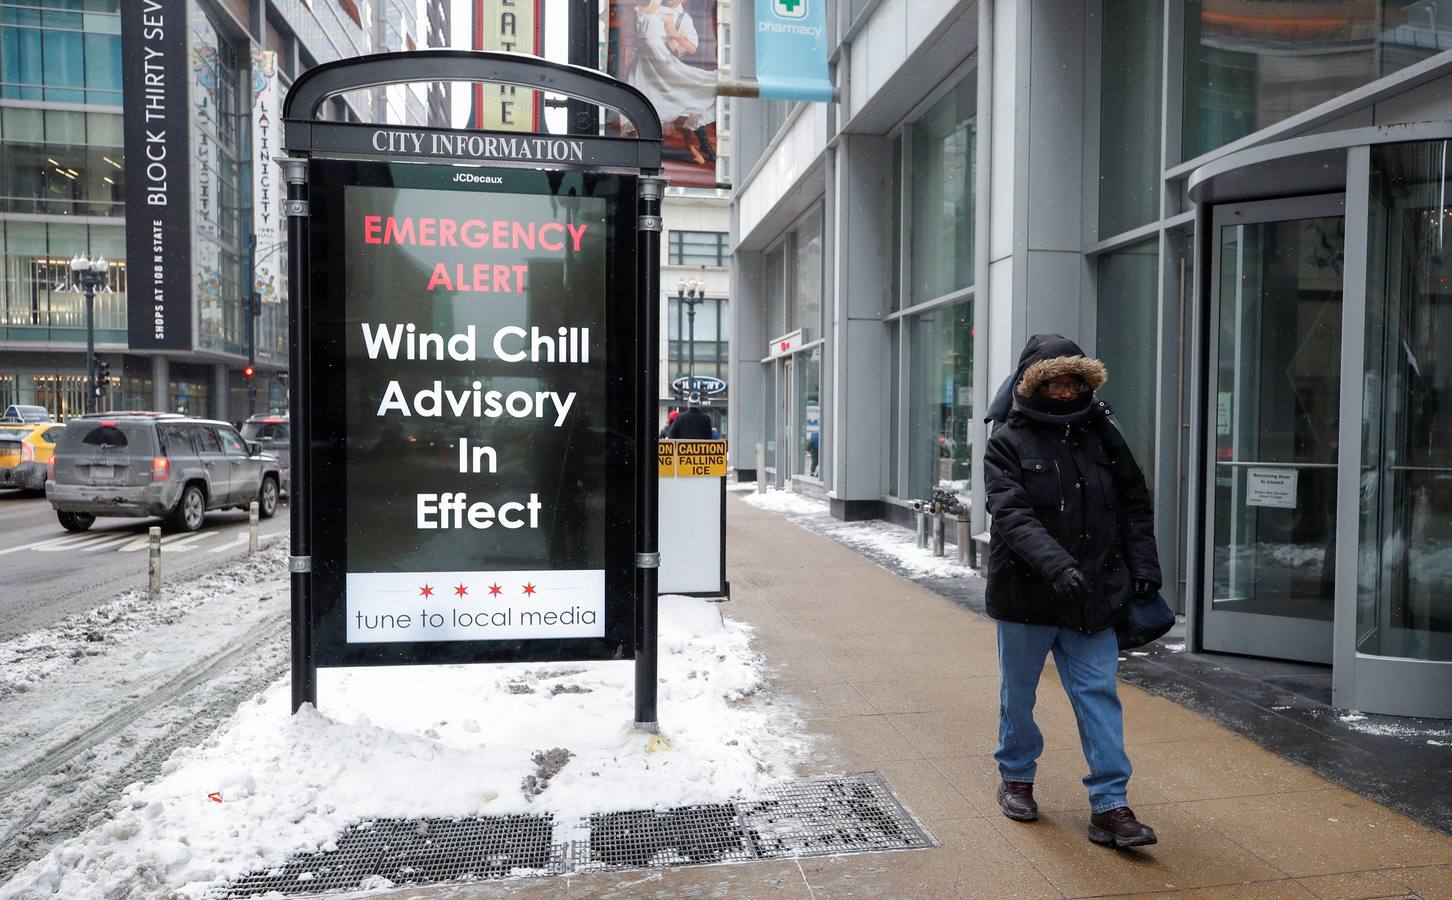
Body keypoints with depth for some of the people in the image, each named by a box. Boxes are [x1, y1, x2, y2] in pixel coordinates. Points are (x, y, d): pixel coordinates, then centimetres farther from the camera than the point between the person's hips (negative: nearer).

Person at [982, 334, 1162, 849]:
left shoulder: (1102, 433, 4)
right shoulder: (1008, 441, -9)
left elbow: (1135, 505, 11)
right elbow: (1012, 515, -21)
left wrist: (1143, 567, 2)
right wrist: (1056, 565, -34)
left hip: (1093, 594, 3)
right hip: (1025, 592, -3)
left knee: (1099, 694, 3)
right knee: (1017, 693, 14)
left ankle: (1110, 805, 11)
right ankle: (1016, 777, 35)